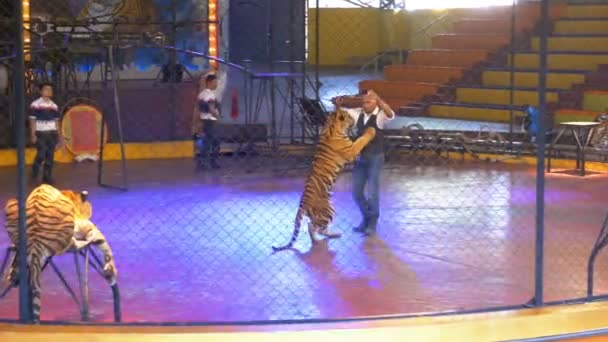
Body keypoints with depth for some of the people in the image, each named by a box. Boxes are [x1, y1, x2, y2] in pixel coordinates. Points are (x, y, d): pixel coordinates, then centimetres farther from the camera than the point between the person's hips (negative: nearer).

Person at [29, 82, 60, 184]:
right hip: (40, 133, -5)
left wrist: (57, 134, 10)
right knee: (41, 155, -11)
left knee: (50, 156, 4)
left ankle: (47, 177, 12)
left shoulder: (54, 106, 10)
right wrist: (32, 134, -12)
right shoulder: (35, 105, -6)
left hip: (52, 134, 5)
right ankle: (34, 173, 10)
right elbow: (32, 120, -7)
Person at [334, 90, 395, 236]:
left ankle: (372, 223, 15)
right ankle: (366, 218, 30)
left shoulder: (380, 116, -13)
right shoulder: (358, 114, 1)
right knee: (357, 193, 9)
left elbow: (391, 115, -36)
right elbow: (340, 110, 12)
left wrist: (378, 99, -48)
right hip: (360, 157, 5)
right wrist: (339, 103, -12)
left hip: (375, 158, -5)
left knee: (372, 192, -4)